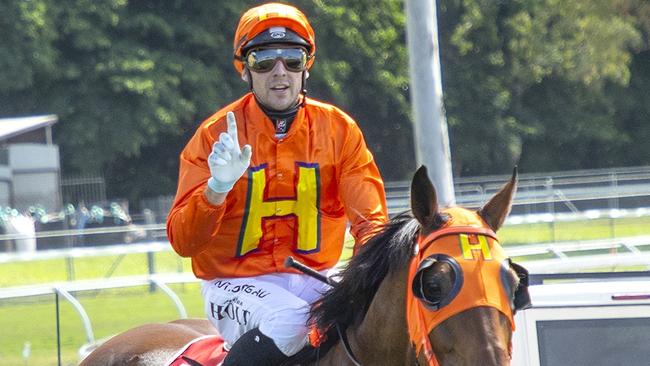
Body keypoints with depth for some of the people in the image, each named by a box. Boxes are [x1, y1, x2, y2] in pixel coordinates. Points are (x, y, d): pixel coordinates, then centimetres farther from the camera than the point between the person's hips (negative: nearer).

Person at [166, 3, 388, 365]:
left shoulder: (339, 130, 4)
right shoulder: (216, 135, -2)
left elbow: (370, 219, 1)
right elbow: (183, 242, -8)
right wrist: (217, 187, -27)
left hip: (316, 279, 3)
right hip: (236, 284, -3)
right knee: (289, 319, -34)